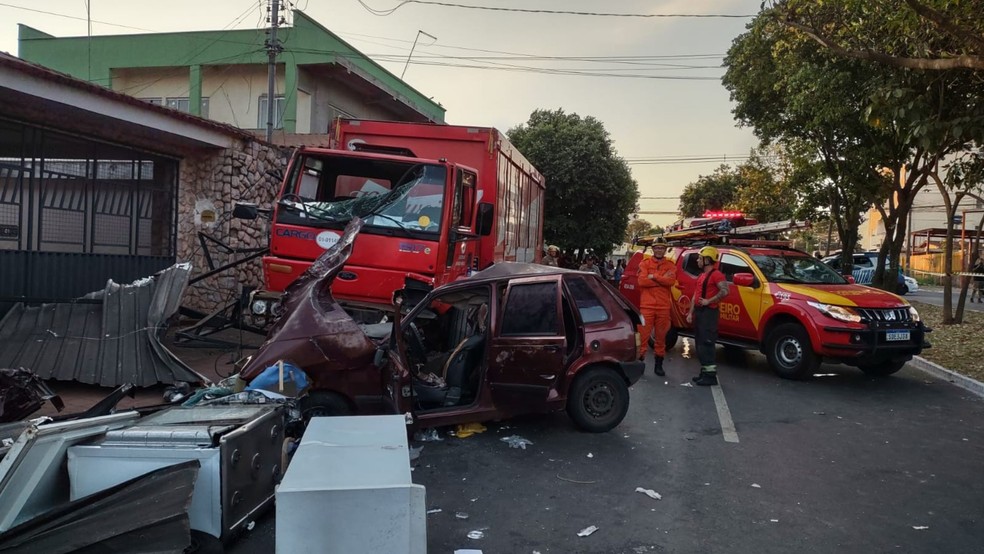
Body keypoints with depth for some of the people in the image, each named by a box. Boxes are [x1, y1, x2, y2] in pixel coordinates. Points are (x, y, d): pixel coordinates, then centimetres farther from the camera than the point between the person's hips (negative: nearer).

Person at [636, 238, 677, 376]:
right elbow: (642, 281, -12)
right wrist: (662, 279, -11)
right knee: (643, 335, -2)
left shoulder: (670, 266, 8)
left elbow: (671, 281, -12)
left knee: (661, 337, 10)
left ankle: (659, 364, 20)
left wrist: (653, 276, -12)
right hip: (647, 306, -2)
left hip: (664, 307, 2)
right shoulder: (645, 263, 4)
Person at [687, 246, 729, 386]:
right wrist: (691, 312, 18)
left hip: (709, 312, -10)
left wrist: (709, 301, -21)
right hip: (699, 312, 10)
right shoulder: (702, 275, 20)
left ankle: (711, 374, -8)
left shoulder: (716, 274, -11)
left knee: (706, 343, -11)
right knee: (700, 343, 12)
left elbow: (725, 291, -24)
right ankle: (704, 372, 20)